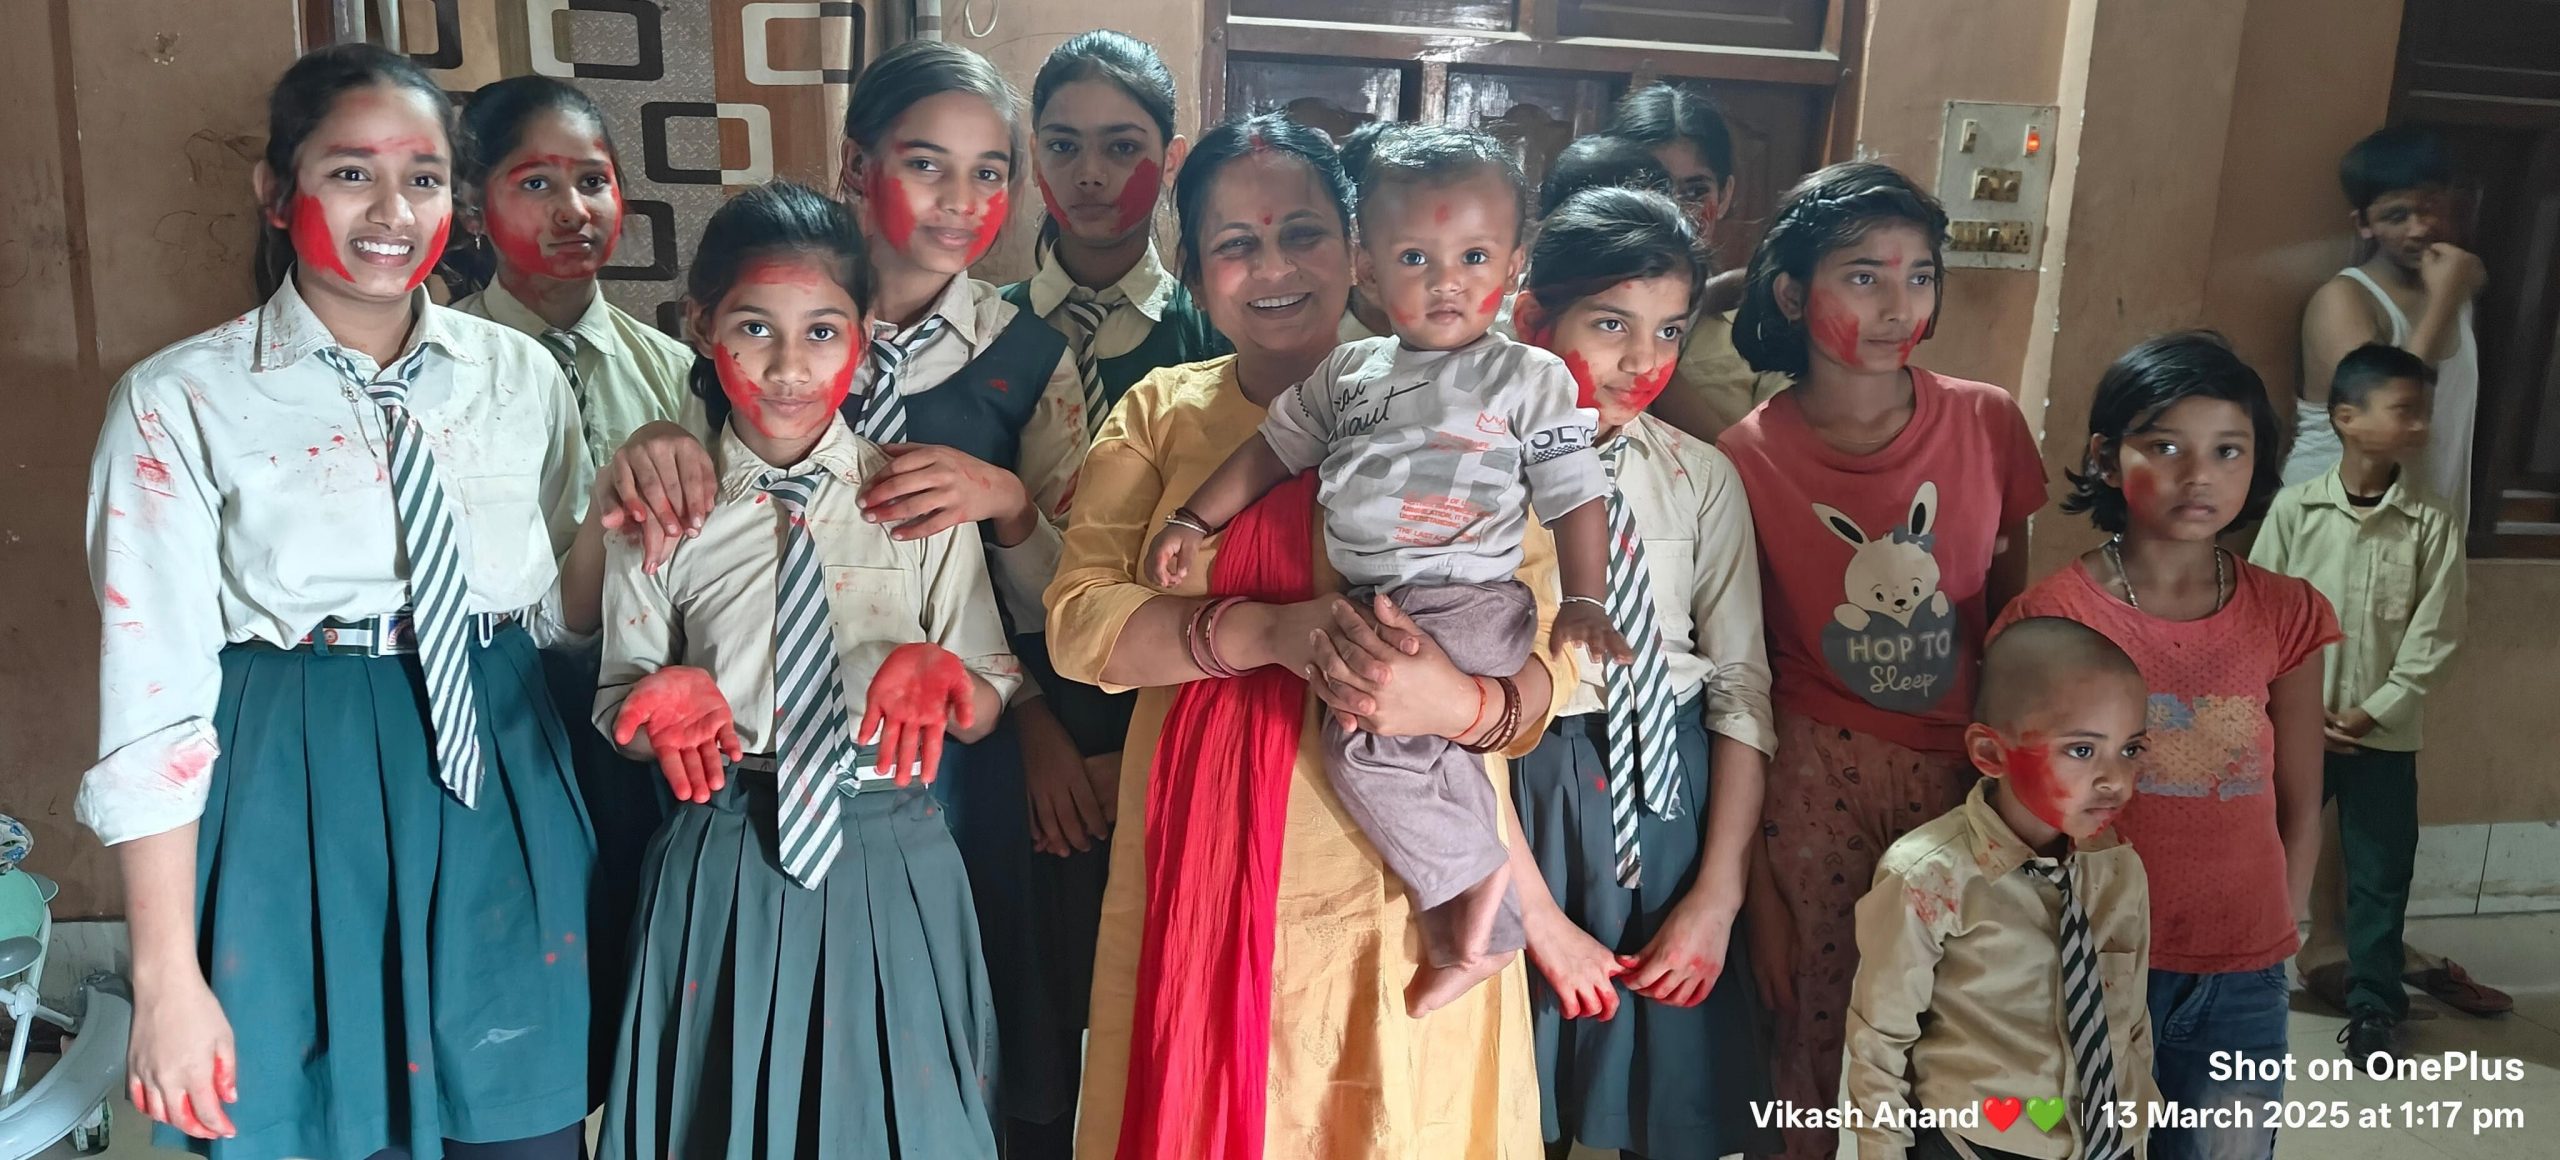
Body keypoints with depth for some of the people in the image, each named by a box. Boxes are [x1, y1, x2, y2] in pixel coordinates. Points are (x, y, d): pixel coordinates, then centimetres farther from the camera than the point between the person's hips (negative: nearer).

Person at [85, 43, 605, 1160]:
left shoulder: (522, 376, 4)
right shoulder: (182, 402, -5)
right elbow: (153, 700, -6)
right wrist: (167, 980, -7)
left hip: (504, 806, 3)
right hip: (296, 813, -2)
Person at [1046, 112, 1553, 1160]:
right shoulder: (1159, 412, 4)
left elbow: (1545, 657, -7)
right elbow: (1078, 617, -7)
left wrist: (1459, 703, -29)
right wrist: (1269, 631, -22)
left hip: (1403, 885, -1)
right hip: (1200, 867, 2)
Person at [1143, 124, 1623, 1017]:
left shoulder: (1532, 380, 5)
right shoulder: (1348, 373, 17)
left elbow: (1576, 498, 3)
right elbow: (1273, 448, 24)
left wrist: (1586, 600, -7)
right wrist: (1192, 520, 20)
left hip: (1470, 605, -6)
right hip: (1365, 607, 6)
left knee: (1363, 730, -26)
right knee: (1368, 735, -13)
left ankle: (1475, 891, -8)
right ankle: (1486, 905, 0)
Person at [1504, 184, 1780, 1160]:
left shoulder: (1703, 479, 0)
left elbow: (1741, 686, 1)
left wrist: (1717, 897, -6)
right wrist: (1541, 920, -13)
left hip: (1679, 794, 3)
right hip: (1528, 803, -3)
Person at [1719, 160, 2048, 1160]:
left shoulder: (1988, 423, -2)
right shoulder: (1746, 460, -7)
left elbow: (2011, 616, 8)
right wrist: (1756, 883, -1)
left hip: (1962, 772, 2)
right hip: (1814, 777, -2)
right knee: (1813, 1039, 6)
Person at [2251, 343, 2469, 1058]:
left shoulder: (2434, 523, -4)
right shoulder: (2295, 507, -5)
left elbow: (2435, 637, -4)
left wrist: (2370, 714, -11)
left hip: (2384, 734, 0)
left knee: (2379, 874, 7)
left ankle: (2372, 1005, 22)